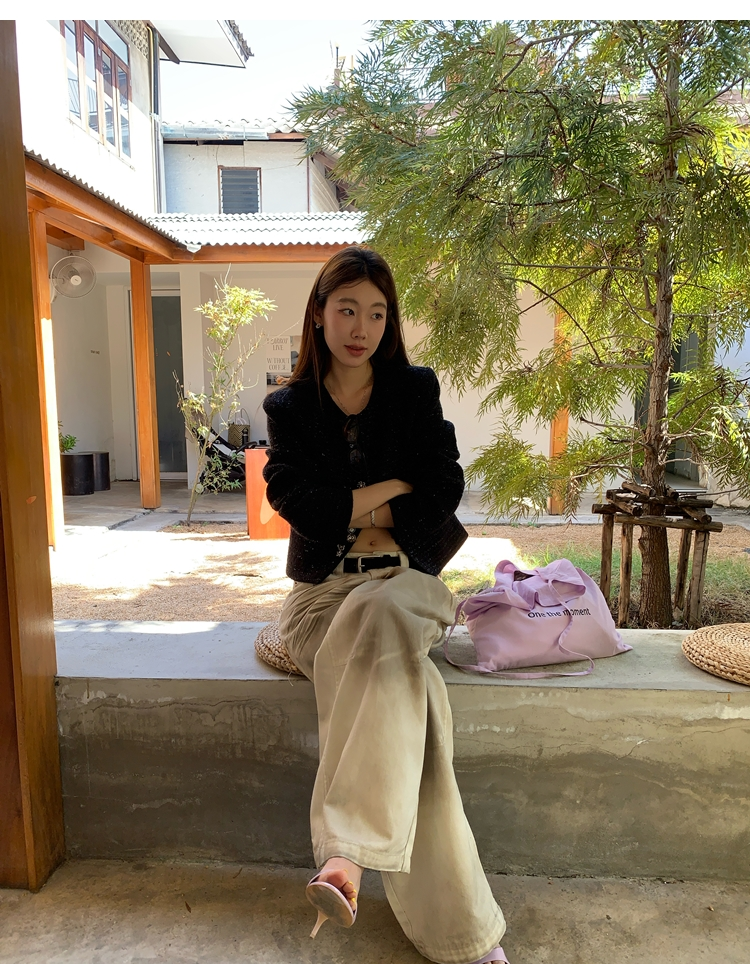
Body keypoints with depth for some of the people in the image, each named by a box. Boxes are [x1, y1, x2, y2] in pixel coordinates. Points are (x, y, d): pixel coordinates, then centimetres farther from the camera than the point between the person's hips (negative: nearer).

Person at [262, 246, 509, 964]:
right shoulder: (289, 407, 10)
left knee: (379, 619, -39)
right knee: (406, 690, -32)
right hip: (323, 588, 0)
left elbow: (445, 488, 1)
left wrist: (365, 515, -6)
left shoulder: (416, 391, 11)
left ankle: (347, 854, -39)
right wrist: (393, 486, -5)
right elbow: (297, 501, -6)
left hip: (402, 580, 0)